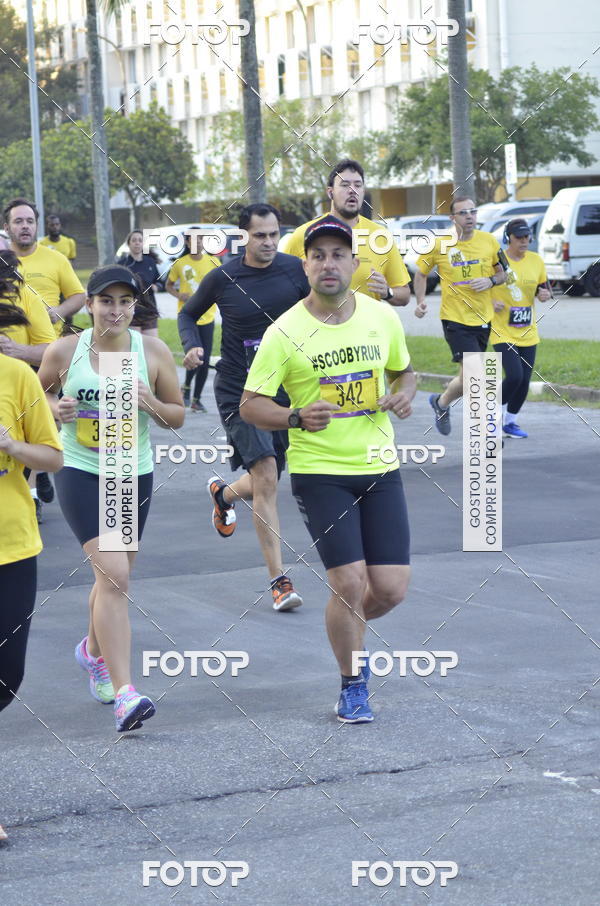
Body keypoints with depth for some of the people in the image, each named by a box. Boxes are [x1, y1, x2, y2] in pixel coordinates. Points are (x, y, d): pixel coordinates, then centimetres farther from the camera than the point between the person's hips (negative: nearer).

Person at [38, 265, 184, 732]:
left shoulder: (154, 351, -4)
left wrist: (150, 402, -17)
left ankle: (94, 651, 49)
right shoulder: (64, 351, -6)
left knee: (113, 578, 17)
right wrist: (55, 407, -10)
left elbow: (177, 417, 4)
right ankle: (124, 693, -22)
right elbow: (37, 391, 12)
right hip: (80, 473, -3)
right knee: (113, 575, -19)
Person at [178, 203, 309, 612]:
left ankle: (224, 493, 51)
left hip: (285, 390, 3)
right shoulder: (222, 278, -6)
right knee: (266, 478, -17)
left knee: (265, 483, 13)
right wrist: (192, 346, -9)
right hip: (238, 391, -3)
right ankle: (280, 581, -13)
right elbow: (188, 314, 10)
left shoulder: (295, 269, -2)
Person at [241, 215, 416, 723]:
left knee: (392, 587, -1)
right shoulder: (285, 332, -9)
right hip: (319, 472, -4)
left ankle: (349, 630, 35)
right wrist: (297, 417, -25)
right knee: (349, 580, -11)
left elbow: (403, 371, 20)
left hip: (379, 468, 4)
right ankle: (353, 686, 12)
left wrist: (403, 395, -3)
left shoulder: (383, 318, 3)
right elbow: (250, 405, -7)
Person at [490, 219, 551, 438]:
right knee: (514, 376, -18)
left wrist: (545, 294, -7)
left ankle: (510, 422, 25)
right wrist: (491, 302, -18)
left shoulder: (536, 260, 4)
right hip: (503, 331, -5)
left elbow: (544, 287, 16)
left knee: (524, 381, 5)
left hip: (528, 333, 5)